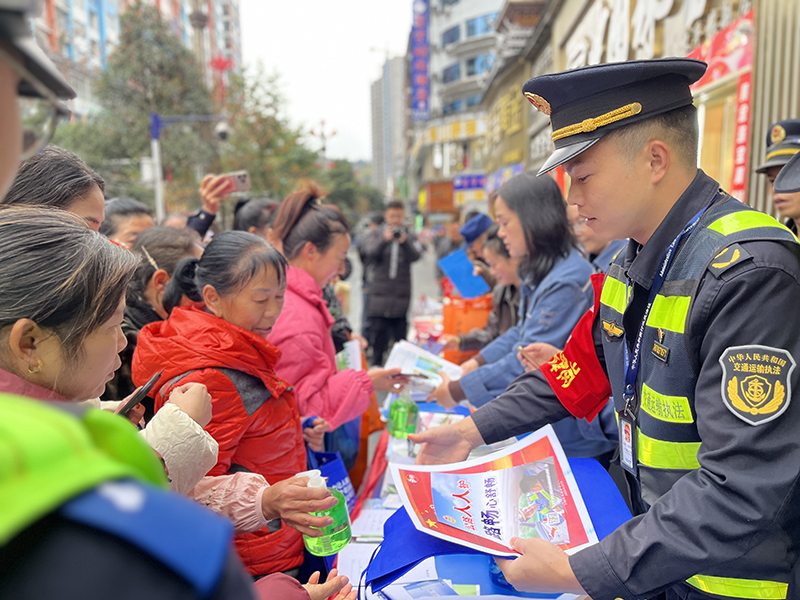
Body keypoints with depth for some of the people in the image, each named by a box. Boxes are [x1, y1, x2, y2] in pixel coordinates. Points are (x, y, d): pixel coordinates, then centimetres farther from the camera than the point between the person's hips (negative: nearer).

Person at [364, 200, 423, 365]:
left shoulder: (410, 236, 11)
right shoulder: (377, 234, 11)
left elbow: (416, 256, -6)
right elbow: (370, 253, -7)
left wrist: (404, 242, -24)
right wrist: (384, 240, -24)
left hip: (402, 295, 0)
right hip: (380, 294, 0)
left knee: (402, 336, -2)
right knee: (379, 335, 2)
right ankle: (376, 366, 12)